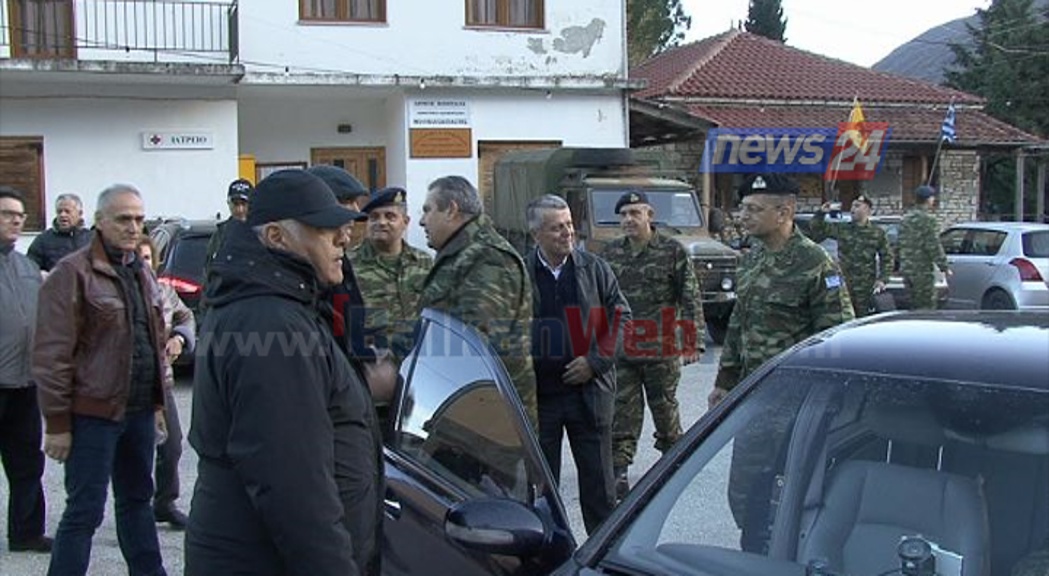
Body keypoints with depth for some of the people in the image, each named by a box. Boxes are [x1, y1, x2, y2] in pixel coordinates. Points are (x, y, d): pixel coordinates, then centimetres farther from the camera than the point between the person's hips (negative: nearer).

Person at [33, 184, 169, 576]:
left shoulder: (141, 274, 13)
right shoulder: (73, 273, -12)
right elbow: (52, 356, -15)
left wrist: (157, 404, 17)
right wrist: (57, 423, -16)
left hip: (139, 411, 8)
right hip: (93, 413, -7)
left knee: (137, 499, 18)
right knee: (84, 512, -2)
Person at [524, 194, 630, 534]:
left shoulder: (595, 269, 2)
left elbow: (621, 318, 4)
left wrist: (595, 361, -7)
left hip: (589, 389, 1)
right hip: (537, 395, -1)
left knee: (598, 480, 8)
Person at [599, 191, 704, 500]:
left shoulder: (673, 251, -3)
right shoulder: (610, 253, 9)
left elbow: (691, 299, -4)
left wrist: (695, 341, -10)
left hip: (662, 348, -2)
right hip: (620, 348, 3)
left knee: (664, 404, 10)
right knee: (622, 411, -1)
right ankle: (619, 470, 0)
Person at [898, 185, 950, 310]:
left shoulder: (905, 219, 13)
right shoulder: (928, 219, -13)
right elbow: (934, 246, -15)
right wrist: (944, 267, -10)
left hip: (906, 268, 8)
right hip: (922, 271, -8)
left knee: (914, 307, 14)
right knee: (926, 308, -5)